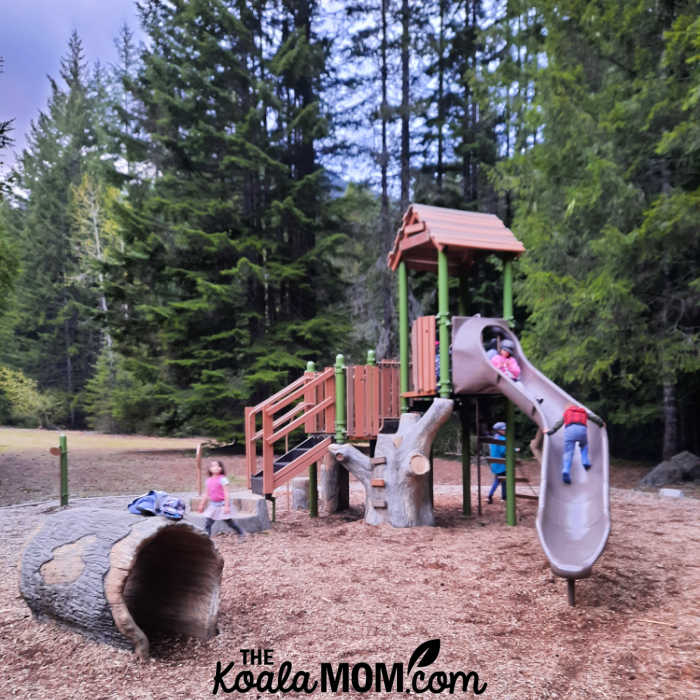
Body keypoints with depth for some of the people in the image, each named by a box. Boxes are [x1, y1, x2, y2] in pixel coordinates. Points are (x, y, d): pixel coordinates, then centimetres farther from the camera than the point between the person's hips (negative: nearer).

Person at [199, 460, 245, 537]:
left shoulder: (222, 479, -12)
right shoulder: (209, 480, 5)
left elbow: (226, 493, -14)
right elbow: (206, 494, 15)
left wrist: (227, 506, -18)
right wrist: (202, 505, 18)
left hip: (221, 504, -5)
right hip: (213, 505, 5)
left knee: (229, 522, 7)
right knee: (207, 523, -4)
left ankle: (241, 534, 24)